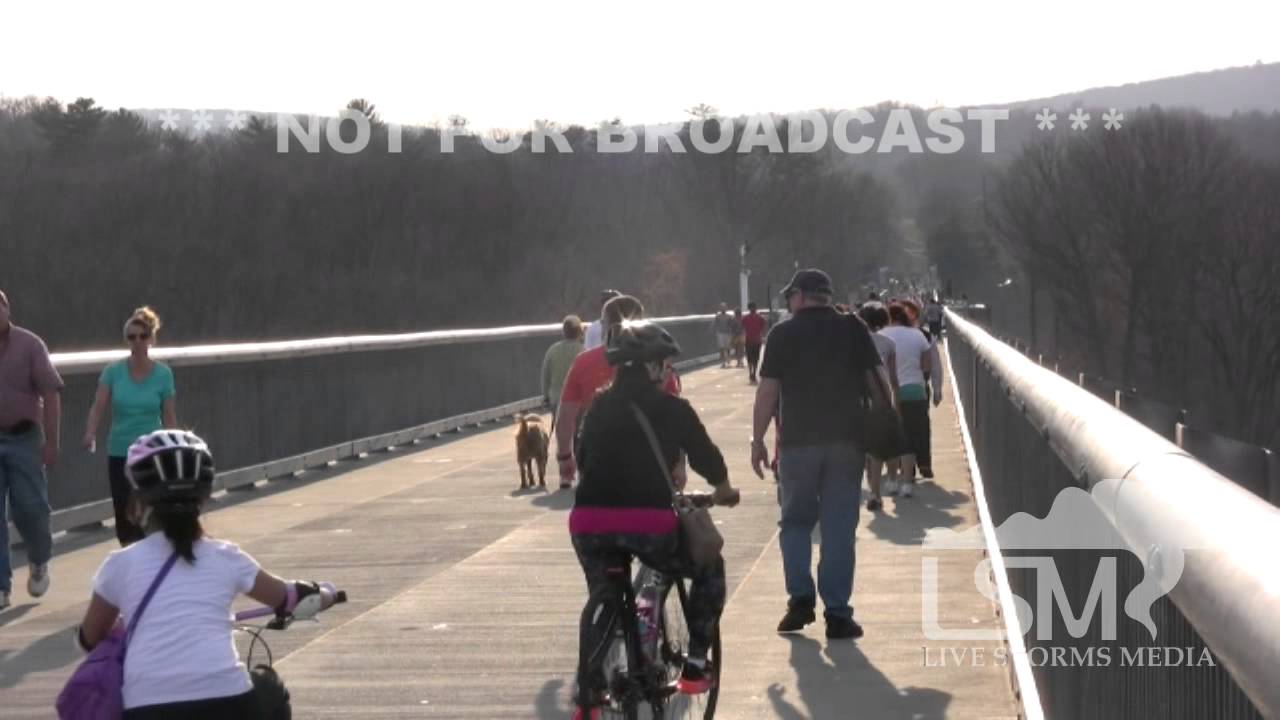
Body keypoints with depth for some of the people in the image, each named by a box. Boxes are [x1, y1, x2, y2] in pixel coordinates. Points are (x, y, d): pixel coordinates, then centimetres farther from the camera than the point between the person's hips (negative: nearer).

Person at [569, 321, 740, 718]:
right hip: (649, 523, -4)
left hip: (589, 522, 4)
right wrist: (724, 490, 37)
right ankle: (695, 666, 16)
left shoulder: (599, 407, 17)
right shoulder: (672, 408, 6)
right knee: (709, 569, 23)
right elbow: (706, 457, 15)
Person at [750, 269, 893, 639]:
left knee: (796, 521, 13)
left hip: (798, 441, -1)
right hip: (847, 441, 1)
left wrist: (757, 440, 3)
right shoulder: (853, 329, 5)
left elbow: (768, 390, -3)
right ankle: (837, 614, 2)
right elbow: (878, 382, 2)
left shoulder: (783, 334, 0)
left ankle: (800, 598, -1)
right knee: (839, 527, 4)